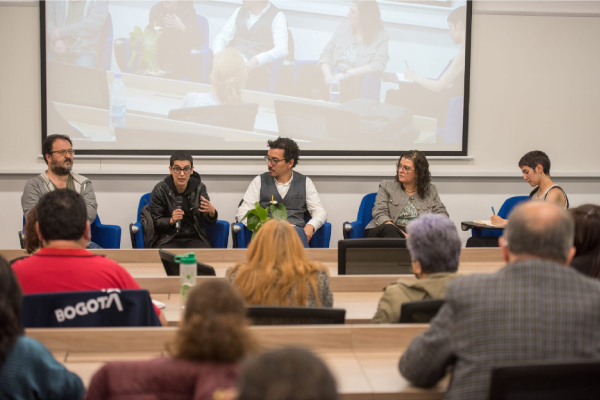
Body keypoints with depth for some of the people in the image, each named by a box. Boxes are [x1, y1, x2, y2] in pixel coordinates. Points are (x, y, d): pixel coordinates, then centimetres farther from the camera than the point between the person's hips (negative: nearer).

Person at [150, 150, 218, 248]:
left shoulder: (199, 188, 3)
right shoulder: (160, 190, -2)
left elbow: (208, 222, 3)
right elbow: (155, 223, 2)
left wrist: (212, 212, -21)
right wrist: (171, 221, -19)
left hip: (195, 238, 2)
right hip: (168, 239, -1)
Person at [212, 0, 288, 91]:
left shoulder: (277, 17, 1)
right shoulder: (239, 12, 18)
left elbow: (281, 49, -12)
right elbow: (222, 37, 16)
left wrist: (256, 60, -28)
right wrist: (218, 53, -8)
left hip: (258, 68, -4)